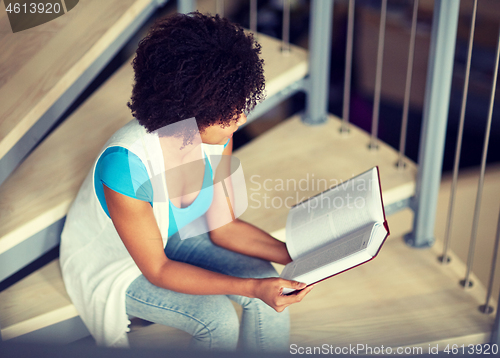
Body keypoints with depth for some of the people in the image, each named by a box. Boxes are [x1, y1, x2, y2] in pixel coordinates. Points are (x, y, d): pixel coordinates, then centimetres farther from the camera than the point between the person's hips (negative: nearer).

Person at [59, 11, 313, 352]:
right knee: (218, 318, -24)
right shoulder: (127, 164, -39)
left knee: (268, 279, -14)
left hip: (173, 236, 6)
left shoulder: (215, 135, -20)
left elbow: (224, 227, -8)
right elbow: (156, 269, -28)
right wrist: (250, 287, -35)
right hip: (113, 264, -5)